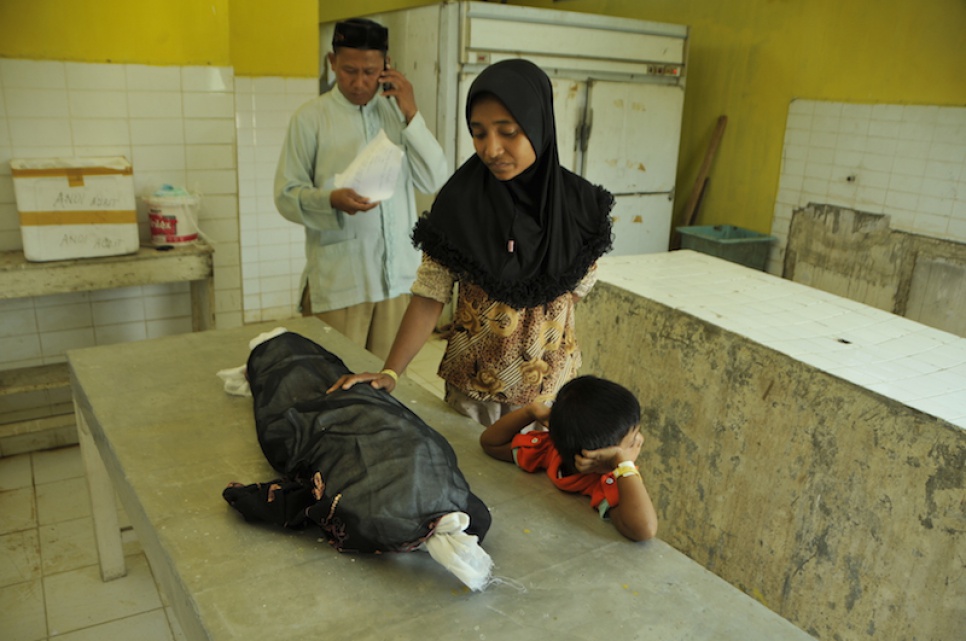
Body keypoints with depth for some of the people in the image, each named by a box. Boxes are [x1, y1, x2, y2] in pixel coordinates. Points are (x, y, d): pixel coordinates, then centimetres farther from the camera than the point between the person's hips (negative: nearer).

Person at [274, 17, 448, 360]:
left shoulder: (398, 111, 10)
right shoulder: (310, 117, -1)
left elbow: (435, 182, 1)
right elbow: (286, 194, -3)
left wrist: (412, 115, -7)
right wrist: (331, 200, -22)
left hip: (399, 274, 3)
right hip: (338, 281, -3)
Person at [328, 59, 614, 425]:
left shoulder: (579, 203, -10)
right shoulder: (459, 202, -13)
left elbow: (577, 289, 2)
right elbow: (430, 297, -13)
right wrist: (389, 372, -22)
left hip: (549, 382, 1)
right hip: (471, 380, -1)